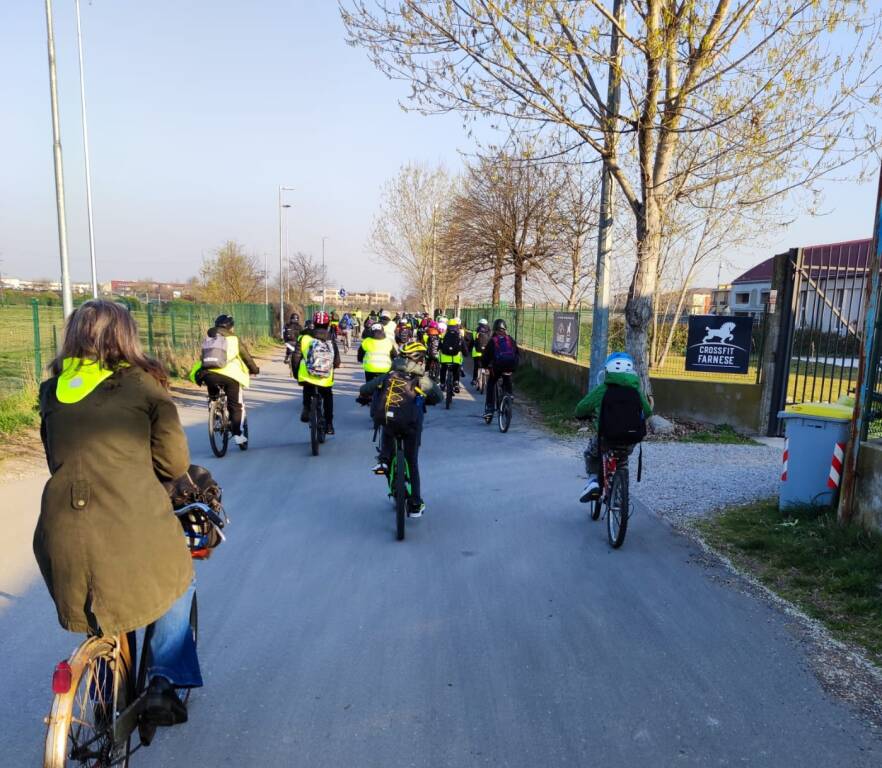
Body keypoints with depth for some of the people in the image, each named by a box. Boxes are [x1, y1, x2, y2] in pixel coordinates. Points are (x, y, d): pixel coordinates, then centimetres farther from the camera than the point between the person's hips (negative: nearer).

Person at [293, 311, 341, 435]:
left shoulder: (305, 338, -1)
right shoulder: (331, 340, 1)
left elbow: (296, 358, -2)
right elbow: (337, 361, 2)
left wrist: (296, 373, 14)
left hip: (307, 377, 0)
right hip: (326, 378, 0)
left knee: (307, 393, 32)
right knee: (328, 398, 24)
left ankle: (306, 408, 8)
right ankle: (328, 425, 21)